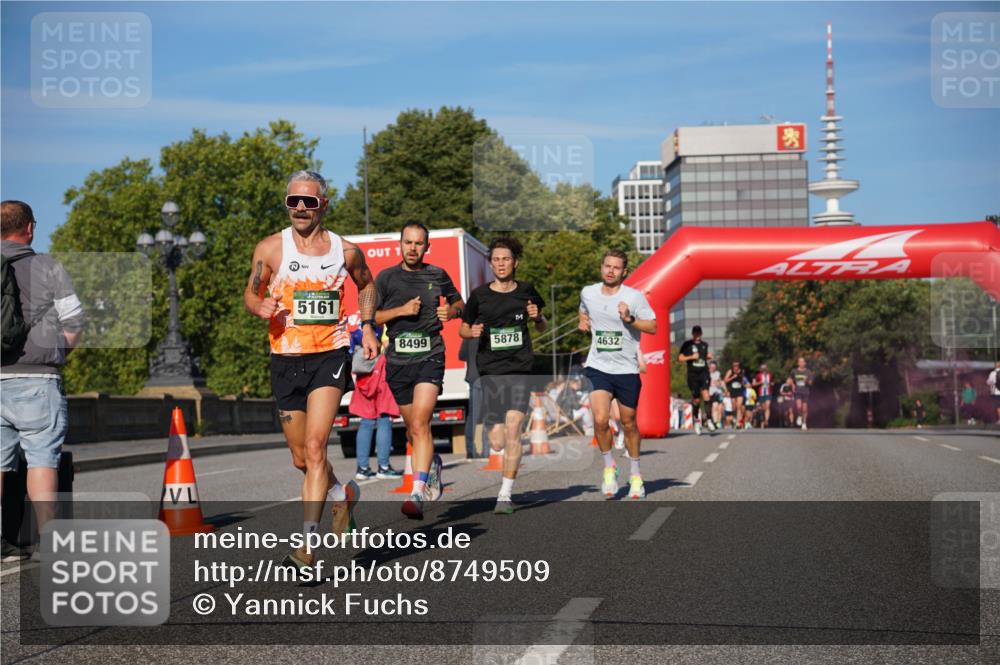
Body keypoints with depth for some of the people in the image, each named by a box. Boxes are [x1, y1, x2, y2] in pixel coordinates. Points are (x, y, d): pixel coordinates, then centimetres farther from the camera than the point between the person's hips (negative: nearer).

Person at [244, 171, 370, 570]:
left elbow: (366, 284, 22)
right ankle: (342, 495, 43)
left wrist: (367, 326, 10)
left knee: (314, 447, -18)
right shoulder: (271, 248, 0)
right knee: (301, 458, 13)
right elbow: (250, 293, 8)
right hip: (286, 358, 2)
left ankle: (307, 542, -16)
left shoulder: (346, 251, 3)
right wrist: (261, 306, -15)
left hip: (331, 355, -2)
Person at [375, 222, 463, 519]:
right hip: (397, 361, 2)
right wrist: (401, 310, -11)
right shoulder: (386, 278, 5)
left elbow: (460, 304, 21)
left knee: (420, 424, -18)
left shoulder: (438, 276, 7)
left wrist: (450, 311, -1)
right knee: (412, 428, 13)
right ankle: (433, 462, 44)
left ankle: (418, 494, -22)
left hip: (429, 357, -2)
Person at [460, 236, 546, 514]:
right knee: (497, 443, -4)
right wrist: (472, 332, -9)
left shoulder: (526, 291, 7)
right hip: (490, 371, 0)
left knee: (513, 428, -17)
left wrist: (537, 317, -3)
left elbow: (541, 328, 20)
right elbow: (463, 329, 14)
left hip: (520, 369, 0)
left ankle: (505, 495, -10)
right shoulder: (479, 295, 3)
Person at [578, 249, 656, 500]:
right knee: (600, 419, -16)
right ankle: (609, 466, 9)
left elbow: (653, 327, -5)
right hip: (598, 366, 1)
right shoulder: (588, 292, 3)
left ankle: (635, 474, 30)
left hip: (627, 369, -1)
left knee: (628, 423, 9)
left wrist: (630, 319, -20)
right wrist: (583, 321, 4)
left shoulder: (634, 297, -8)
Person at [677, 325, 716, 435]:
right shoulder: (687, 345, 2)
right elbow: (680, 358, 0)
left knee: (705, 394, -19)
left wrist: (709, 356, 8)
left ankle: (708, 419, -20)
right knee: (696, 399, 2)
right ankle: (696, 420, 23)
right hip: (693, 374, -2)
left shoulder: (705, 344, 14)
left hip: (704, 373, 2)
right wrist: (691, 357, -12)